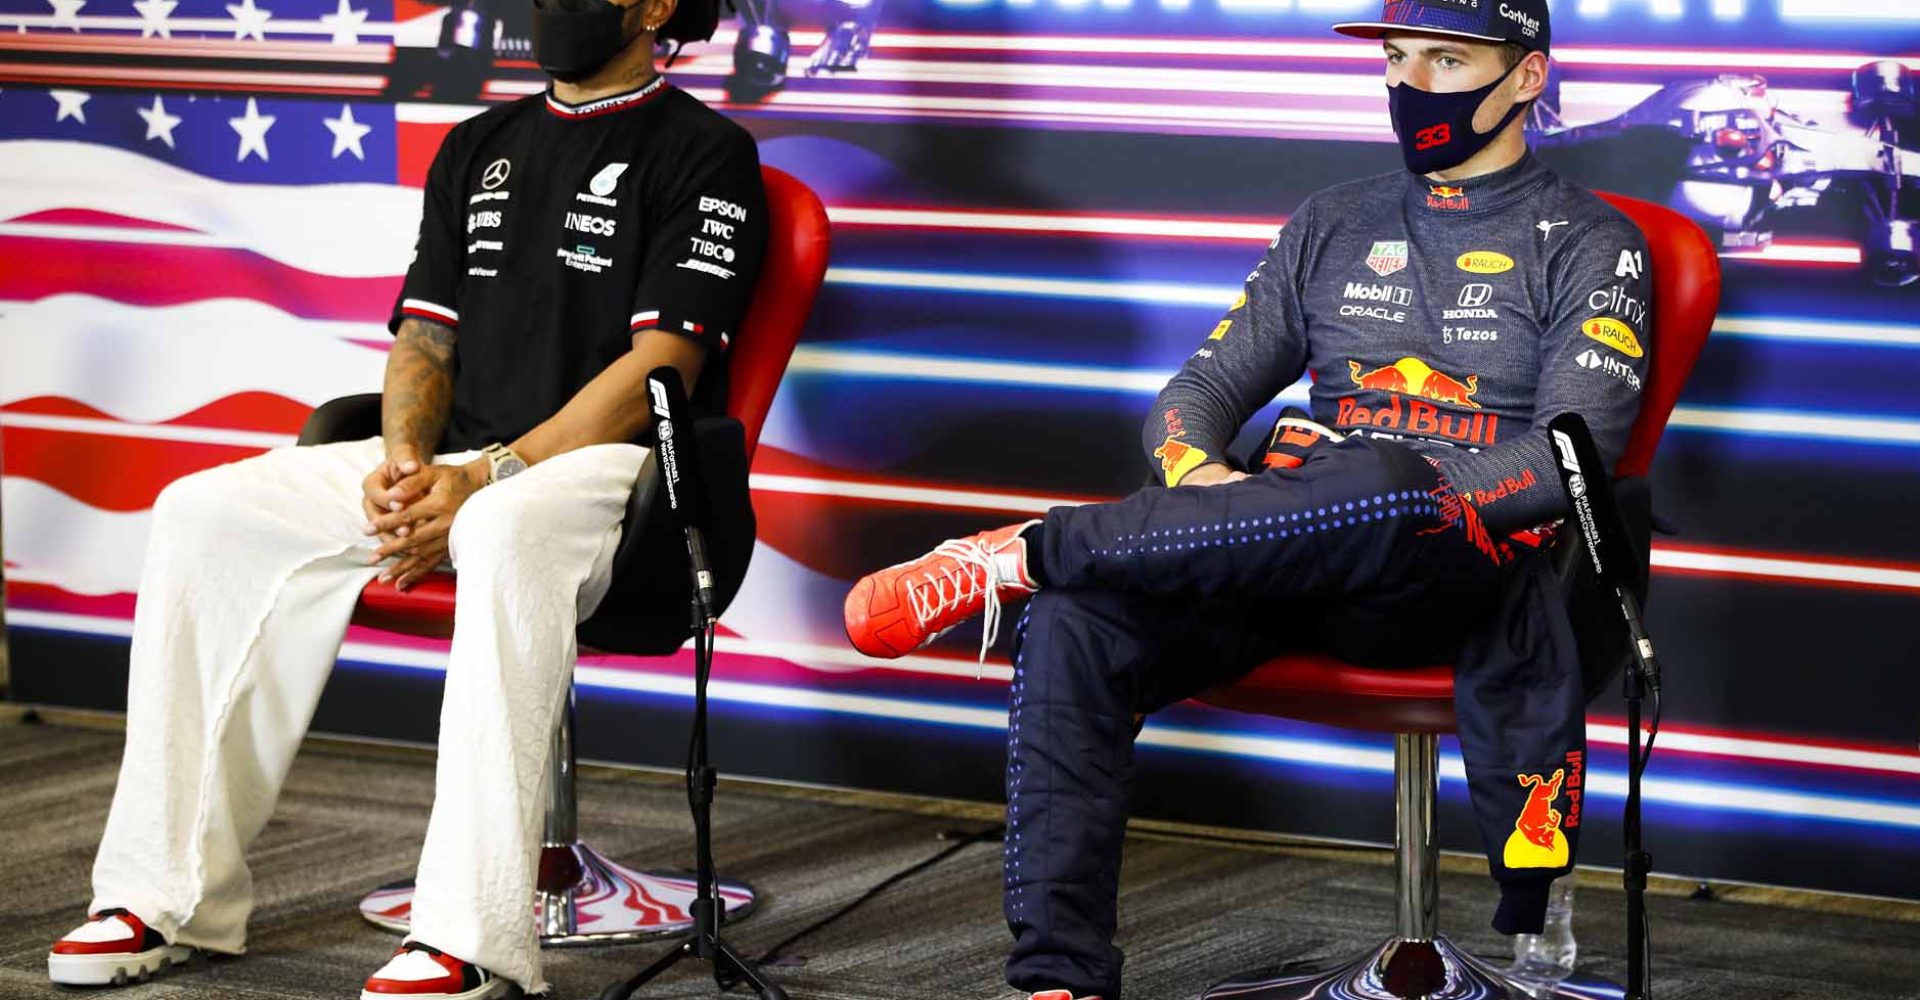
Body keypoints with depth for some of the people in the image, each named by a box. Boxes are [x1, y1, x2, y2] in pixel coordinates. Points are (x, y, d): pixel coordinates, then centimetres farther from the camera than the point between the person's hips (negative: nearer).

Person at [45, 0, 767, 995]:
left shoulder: (705, 153, 0)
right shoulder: (477, 147, 22)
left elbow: (660, 365, -10)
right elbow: (424, 333, 18)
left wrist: (487, 477, -19)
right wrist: (404, 462, -5)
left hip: (611, 461, -7)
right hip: (449, 468, 7)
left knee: (508, 531, -41)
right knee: (202, 514, -11)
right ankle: (168, 895, -13)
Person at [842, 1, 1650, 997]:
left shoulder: (1588, 242, 8)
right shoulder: (1333, 224, 23)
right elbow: (1200, 391, 20)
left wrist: (1403, 508, -17)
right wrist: (1197, 476, -4)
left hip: (1461, 575, -4)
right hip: (1281, 574, 4)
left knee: (1377, 486, -41)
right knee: (1071, 624, -25)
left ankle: (1019, 554, -31)